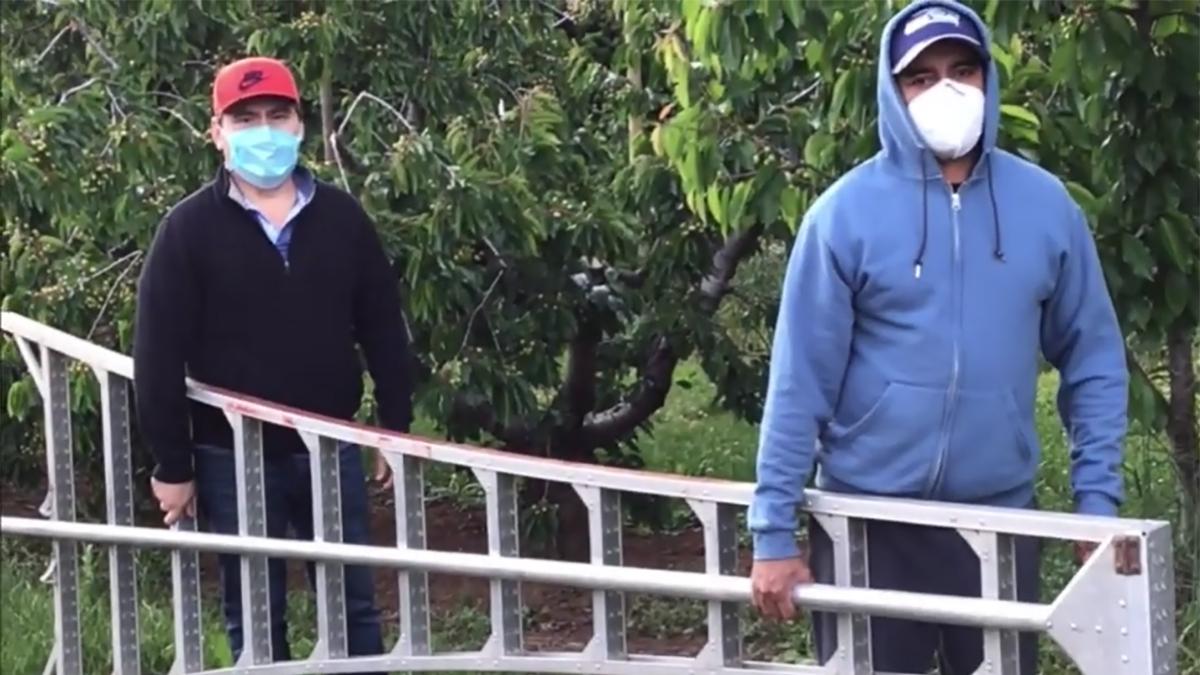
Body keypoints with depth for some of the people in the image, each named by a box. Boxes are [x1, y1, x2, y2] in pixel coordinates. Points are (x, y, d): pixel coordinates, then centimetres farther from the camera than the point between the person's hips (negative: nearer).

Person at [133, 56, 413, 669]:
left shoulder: (342, 218, 2)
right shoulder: (188, 230, -7)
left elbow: (383, 332, 6)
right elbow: (158, 355, -7)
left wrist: (397, 431, 4)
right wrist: (172, 465, -8)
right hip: (233, 460, -2)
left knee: (355, 607, 9)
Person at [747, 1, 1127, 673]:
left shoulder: (1045, 205, 1)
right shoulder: (847, 212, -8)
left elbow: (1092, 360, 6)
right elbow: (799, 381, -8)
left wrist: (1097, 498, -1)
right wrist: (775, 528, -11)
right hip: (867, 519, -2)